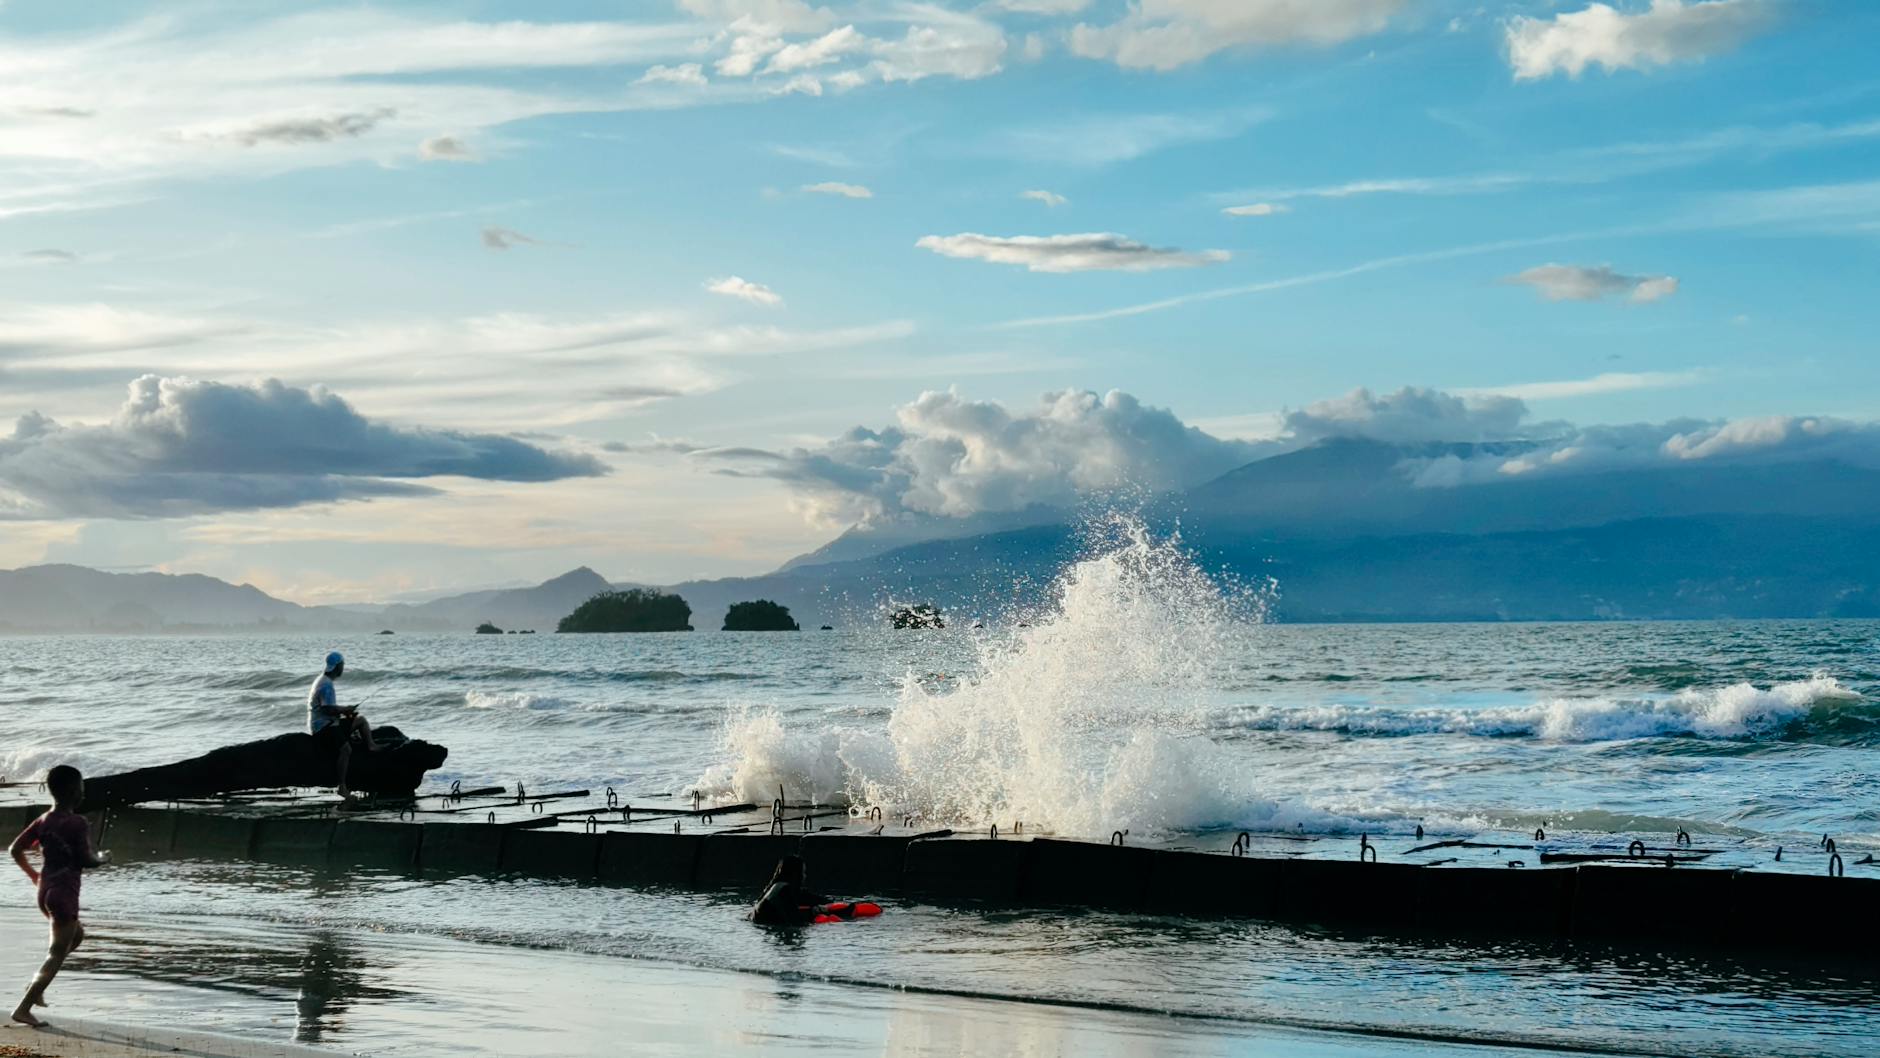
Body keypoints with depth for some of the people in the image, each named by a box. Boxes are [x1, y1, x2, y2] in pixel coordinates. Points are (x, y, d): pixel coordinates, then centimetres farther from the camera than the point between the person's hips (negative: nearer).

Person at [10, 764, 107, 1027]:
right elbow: (85, 859, -19)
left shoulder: (43, 821, 8)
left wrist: (33, 875, 21)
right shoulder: (77, 823, -14)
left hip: (45, 892, 8)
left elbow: (15, 849, 8)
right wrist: (102, 859, 2)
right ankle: (23, 1008, -11)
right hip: (64, 894, -8)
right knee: (56, 955, -3)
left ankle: (36, 985, 17)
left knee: (76, 935, 28)